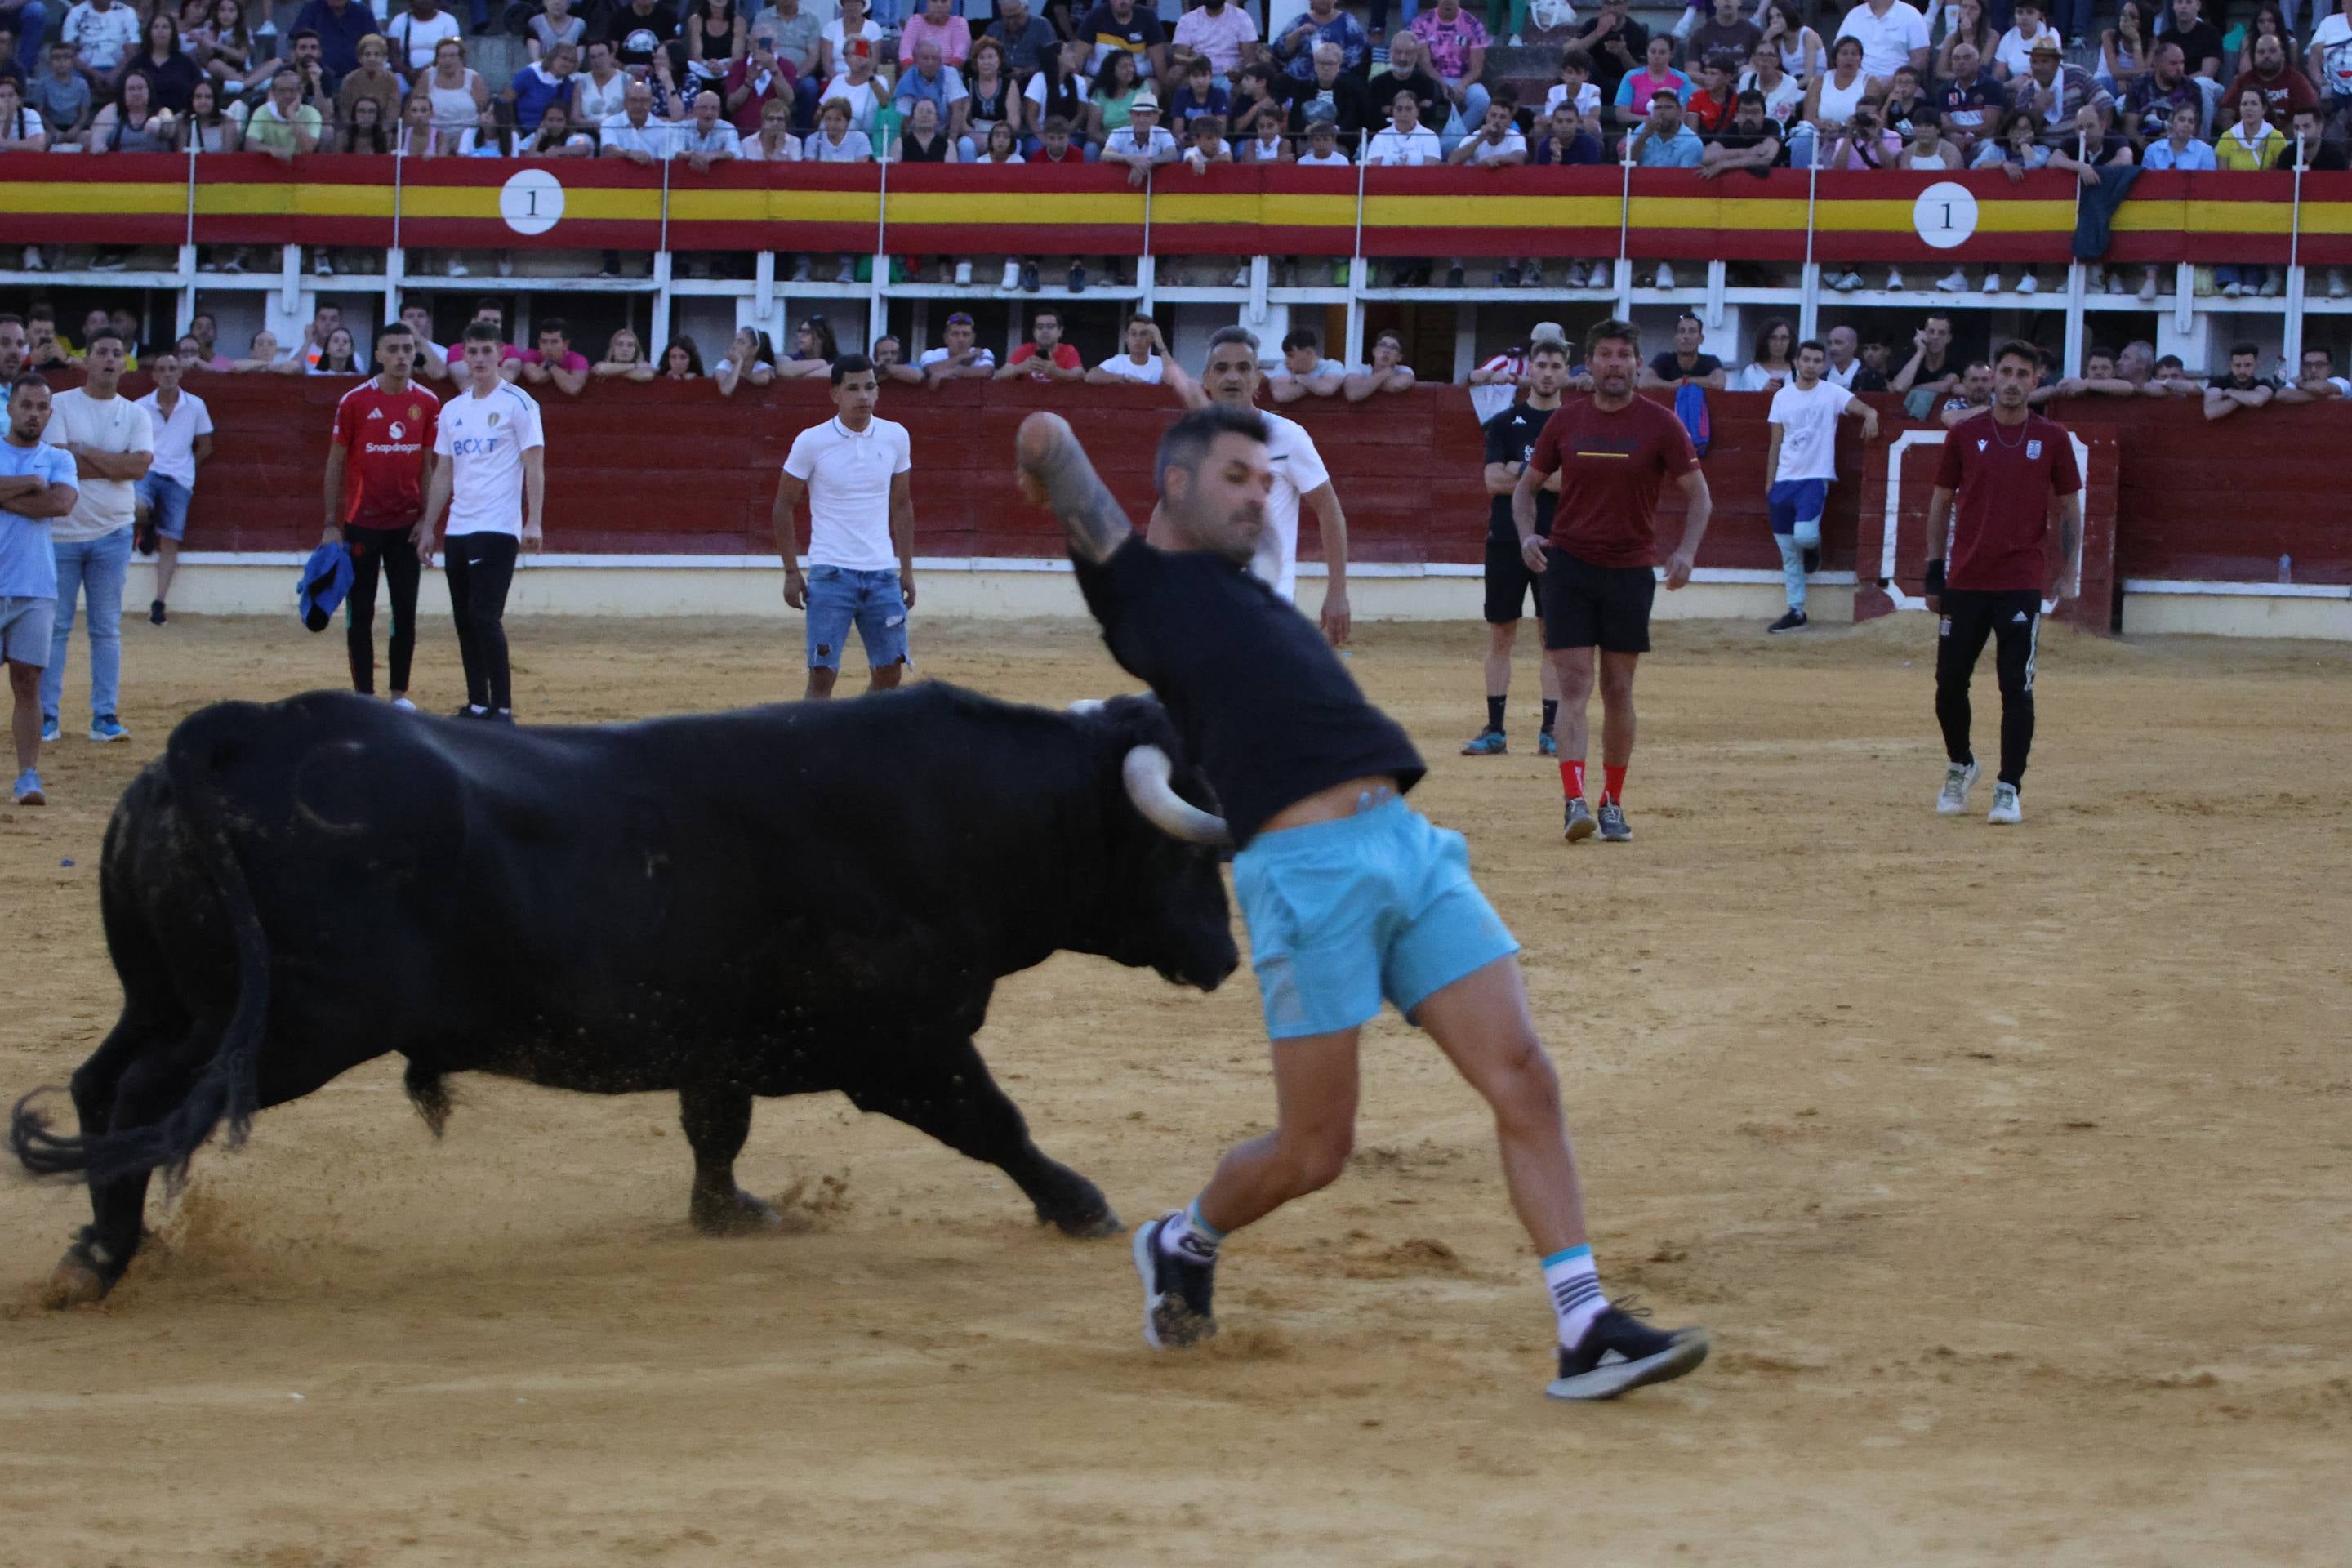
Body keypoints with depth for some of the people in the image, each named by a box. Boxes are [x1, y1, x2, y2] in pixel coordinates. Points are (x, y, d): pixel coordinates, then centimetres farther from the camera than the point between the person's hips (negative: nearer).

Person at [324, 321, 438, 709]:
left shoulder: (428, 404, 2)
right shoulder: (355, 401, -5)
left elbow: (430, 467, 8)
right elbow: (335, 463, 0)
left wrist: (427, 521, 0)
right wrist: (332, 525, -4)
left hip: (407, 525, 2)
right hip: (361, 523, -2)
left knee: (406, 611, 3)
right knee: (360, 611, 1)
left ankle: (399, 693, 13)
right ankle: (363, 695, 6)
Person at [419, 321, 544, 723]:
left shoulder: (517, 403, -3)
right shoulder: (452, 410, 15)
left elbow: (534, 466, -7)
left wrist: (533, 522, -16)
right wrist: (428, 527, 14)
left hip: (497, 529, -7)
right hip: (458, 530, 7)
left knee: (485, 616, -13)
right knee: (465, 619, 7)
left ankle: (502, 708, -9)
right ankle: (477, 703, 13)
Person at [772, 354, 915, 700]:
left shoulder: (896, 437, 4)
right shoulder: (811, 442, -6)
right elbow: (783, 507, 2)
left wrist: (907, 570, 11)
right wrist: (791, 572, -3)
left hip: (882, 574, 4)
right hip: (831, 573, -4)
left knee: (889, 672, 4)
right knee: (822, 674, -7)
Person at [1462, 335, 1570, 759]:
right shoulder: (1505, 423, 8)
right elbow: (1494, 480, -4)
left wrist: (1522, 474, -10)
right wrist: (1551, 481, -8)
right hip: (1507, 541, 1)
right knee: (1500, 633, 3)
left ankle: (1551, 731, 3)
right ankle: (1495, 731, 7)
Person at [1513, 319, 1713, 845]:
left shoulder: (1660, 423, -2)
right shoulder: (1566, 421, 3)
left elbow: (1698, 494, 1)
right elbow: (1526, 485, 13)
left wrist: (1687, 550, -15)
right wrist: (1527, 535, -6)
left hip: (1631, 570, 0)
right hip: (1568, 565, 0)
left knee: (1618, 690, 8)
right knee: (1574, 684, -10)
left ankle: (1612, 803, 20)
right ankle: (1575, 801, -19)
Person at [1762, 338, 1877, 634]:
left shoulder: (1832, 393, -2)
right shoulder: (1783, 397, 8)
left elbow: (1863, 407, -16)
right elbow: (1776, 444, 12)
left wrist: (1870, 415, -40)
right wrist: (1770, 484, 8)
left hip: (1815, 478, -4)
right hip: (1784, 480, 4)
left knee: (1804, 535, -24)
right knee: (1788, 552, 5)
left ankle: (1814, 547, 14)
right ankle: (1796, 612, 13)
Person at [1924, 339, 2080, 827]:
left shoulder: (2052, 438, 3)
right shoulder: (1965, 434, 5)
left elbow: (2070, 509, 9)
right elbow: (1941, 502, 11)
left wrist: (2068, 575, 2)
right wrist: (1932, 571, 7)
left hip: (2022, 582, -2)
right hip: (1965, 580, 2)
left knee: (2017, 689, -6)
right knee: (1950, 682, 5)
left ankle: (2008, 788, 0)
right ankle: (1960, 766, 28)